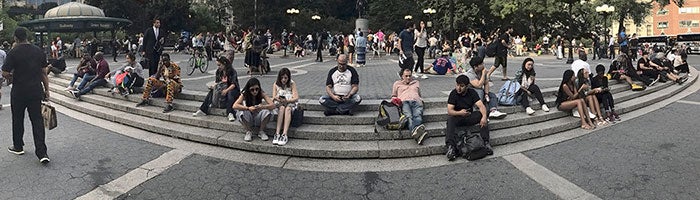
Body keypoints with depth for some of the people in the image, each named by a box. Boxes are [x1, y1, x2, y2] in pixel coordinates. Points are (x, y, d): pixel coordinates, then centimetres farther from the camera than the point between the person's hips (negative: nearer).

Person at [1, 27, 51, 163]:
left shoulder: (13, 52, -11)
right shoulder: (39, 51, 1)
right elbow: (44, 72, 5)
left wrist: (12, 79, 9)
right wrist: (46, 90, 11)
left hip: (19, 92, -3)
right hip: (36, 91, 3)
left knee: (18, 120, 15)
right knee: (37, 120, 2)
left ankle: (18, 147, 31)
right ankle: (42, 153, -5)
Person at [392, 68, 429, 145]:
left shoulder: (416, 82, 39)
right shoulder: (397, 83, 34)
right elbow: (393, 96, 34)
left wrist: (421, 101, 16)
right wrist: (395, 100, 9)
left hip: (416, 101, 2)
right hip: (404, 102, -2)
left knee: (417, 116, -36)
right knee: (409, 116, -39)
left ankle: (415, 132, -68)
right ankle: (417, 133, -69)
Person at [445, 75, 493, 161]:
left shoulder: (472, 92, -2)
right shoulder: (453, 93, -8)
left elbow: (481, 106, -13)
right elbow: (449, 111, -16)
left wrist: (484, 116, -34)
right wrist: (460, 113, -37)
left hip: (469, 117, 2)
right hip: (457, 117, -2)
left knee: (481, 115, -25)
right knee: (450, 119, -35)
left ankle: (486, 142, -25)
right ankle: (451, 147, -46)